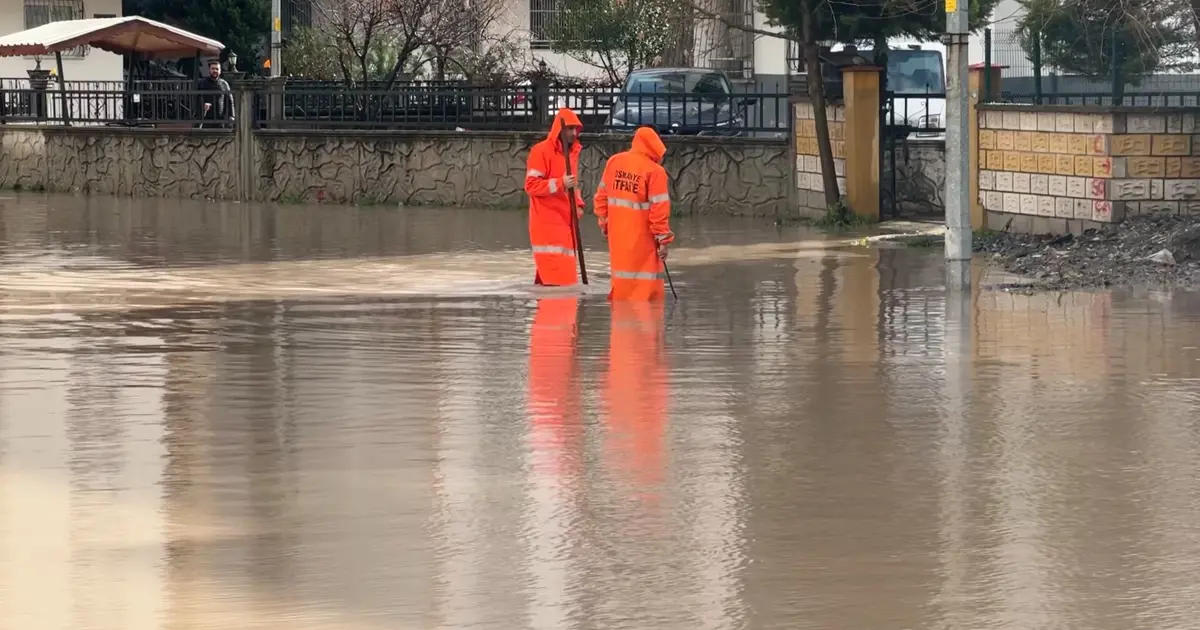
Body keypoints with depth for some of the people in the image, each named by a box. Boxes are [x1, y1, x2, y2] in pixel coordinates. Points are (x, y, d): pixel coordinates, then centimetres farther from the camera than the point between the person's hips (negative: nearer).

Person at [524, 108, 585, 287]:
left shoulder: (572, 152, 15)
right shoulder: (541, 151, -10)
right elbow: (531, 185, -15)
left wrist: (578, 204, 7)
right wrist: (560, 183, -24)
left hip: (565, 221, 8)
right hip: (547, 222, -8)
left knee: (564, 268, 7)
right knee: (554, 274, -15)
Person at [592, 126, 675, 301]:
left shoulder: (614, 162, 4)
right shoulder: (655, 171, -14)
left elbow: (602, 195, 10)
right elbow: (659, 208, -15)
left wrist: (604, 222, 21)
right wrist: (663, 239, -9)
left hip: (617, 233, 6)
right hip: (641, 236, -6)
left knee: (623, 276, 20)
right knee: (647, 281, 3)